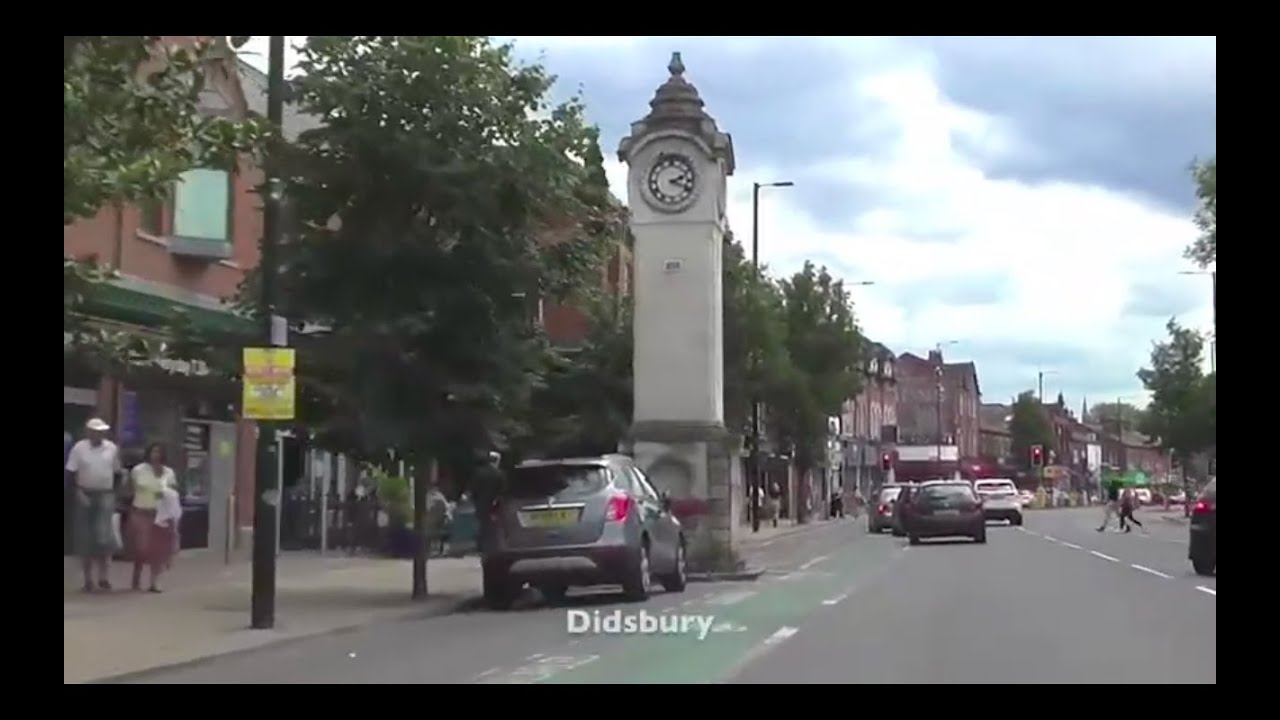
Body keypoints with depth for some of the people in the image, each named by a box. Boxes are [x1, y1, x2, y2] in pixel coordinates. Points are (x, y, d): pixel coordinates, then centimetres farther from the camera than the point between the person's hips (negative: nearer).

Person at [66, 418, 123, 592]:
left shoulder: (112, 448, 3)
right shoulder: (79, 448, -4)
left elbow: (116, 473, 10)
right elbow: (72, 473, -4)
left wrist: (114, 495, 5)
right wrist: (79, 493, -14)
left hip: (105, 495, 1)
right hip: (85, 496, -1)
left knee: (104, 537, -10)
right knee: (85, 539, 4)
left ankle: (104, 576, -1)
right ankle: (88, 579, 13)